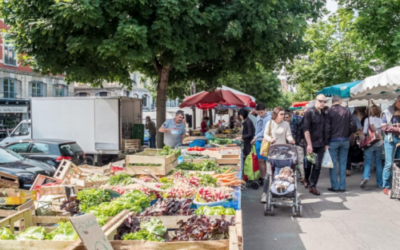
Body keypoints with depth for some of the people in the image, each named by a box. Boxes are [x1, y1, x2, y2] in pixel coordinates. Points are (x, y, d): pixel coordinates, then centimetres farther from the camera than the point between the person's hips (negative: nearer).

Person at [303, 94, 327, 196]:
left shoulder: (323, 114, 8)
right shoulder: (309, 112, -9)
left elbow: (324, 129, 12)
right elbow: (306, 129, -15)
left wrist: (325, 143, 7)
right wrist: (309, 144, -18)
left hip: (320, 144, 4)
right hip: (311, 144, -4)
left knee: (317, 165, 0)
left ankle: (312, 186, 8)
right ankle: (306, 179, 35)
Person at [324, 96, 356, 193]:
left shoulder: (329, 111, -6)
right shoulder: (346, 110, 1)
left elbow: (327, 128, -10)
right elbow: (353, 126, 0)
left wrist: (326, 142, -6)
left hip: (333, 140, -3)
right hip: (345, 140, 3)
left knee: (333, 163, 3)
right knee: (343, 163, 9)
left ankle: (335, 186, 4)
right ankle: (342, 186, 11)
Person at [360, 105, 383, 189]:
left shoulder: (368, 120, -6)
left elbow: (365, 132, -10)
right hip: (379, 144, 2)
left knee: (368, 162, -1)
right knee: (379, 163, 11)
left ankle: (366, 177, -25)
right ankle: (379, 183, 15)